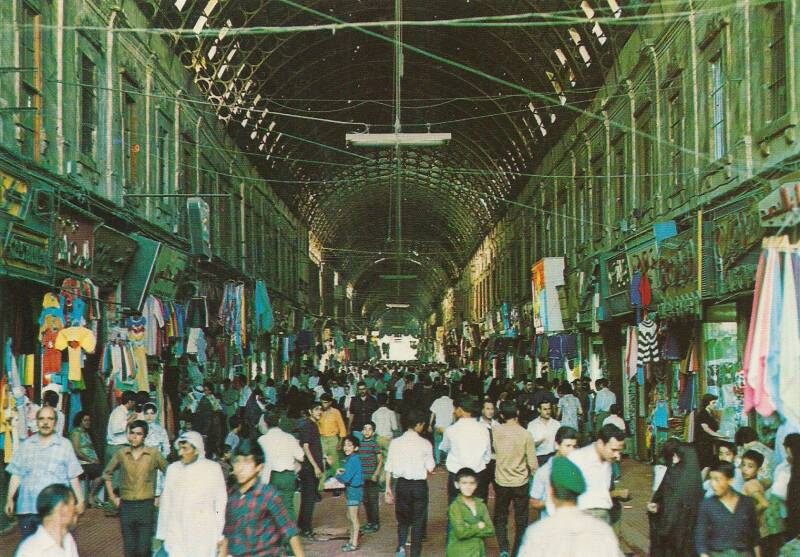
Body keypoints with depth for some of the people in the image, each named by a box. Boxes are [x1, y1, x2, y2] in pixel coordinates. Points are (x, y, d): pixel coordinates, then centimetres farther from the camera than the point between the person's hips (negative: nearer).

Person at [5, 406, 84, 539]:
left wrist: (80, 500, 2)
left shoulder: (64, 445, 3)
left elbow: (73, 477, 5)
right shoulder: (26, 445, 11)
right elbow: (16, 475, 11)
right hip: (26, 508, 3)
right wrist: (10, 499, 5)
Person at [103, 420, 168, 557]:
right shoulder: (121, 454, 3)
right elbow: (106, 474, 16)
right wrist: (112, 497, 11)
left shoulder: (153, 453, -4)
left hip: (146, 505, -2)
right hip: (126, 506, 2)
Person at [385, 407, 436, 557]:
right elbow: (430, 468, -9)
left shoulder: (395, 443, -3)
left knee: (402, 519, 17)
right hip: (419, 485, -2)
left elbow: (388, 468, -2)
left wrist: (388, 488, 6)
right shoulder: (425, 444, -10)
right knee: (418, 522, 10)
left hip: (402, 485, 2)